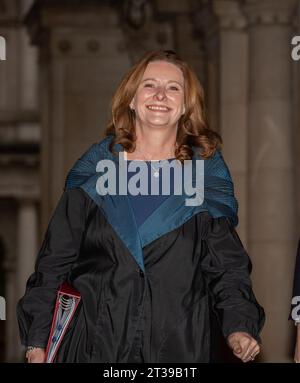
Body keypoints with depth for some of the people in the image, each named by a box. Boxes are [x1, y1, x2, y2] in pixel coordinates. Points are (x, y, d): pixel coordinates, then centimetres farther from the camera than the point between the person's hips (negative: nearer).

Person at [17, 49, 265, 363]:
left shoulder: (205, 176, 6)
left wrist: (238, 325, -14)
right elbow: (54, 261, 7)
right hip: (95, 346, 0)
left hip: (180, 348, 0)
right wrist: (37, 338, 1)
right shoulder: (95, 170, 6)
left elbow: (226, 266, 4)